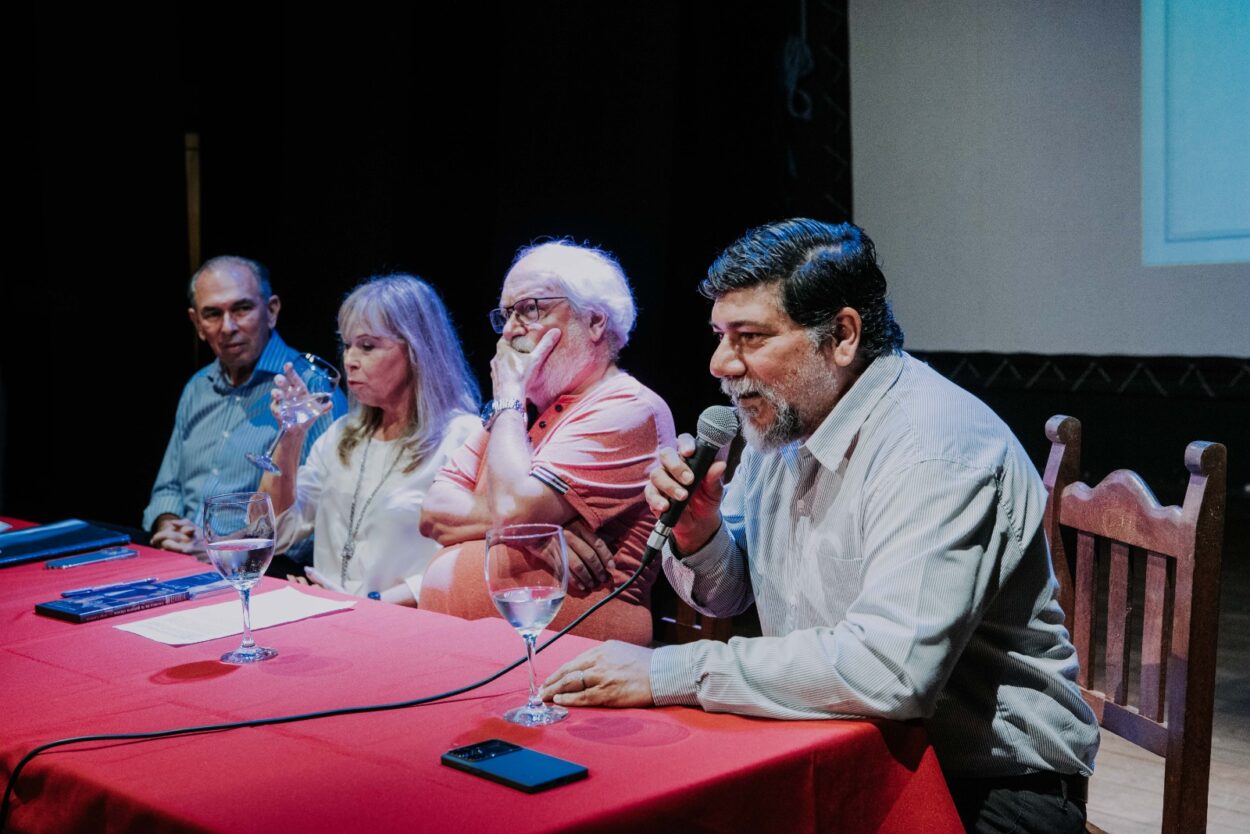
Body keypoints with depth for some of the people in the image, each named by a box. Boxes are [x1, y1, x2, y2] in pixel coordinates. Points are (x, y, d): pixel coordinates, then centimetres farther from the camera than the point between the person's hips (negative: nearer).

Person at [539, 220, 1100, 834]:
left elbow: (890, 669, -35)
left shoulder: (936, 449, -23)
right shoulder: (784, 419, 5)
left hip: (988, 785, -7)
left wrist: (671, 673, -29)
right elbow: (727, 595, 16)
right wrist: (696, 534, -8)